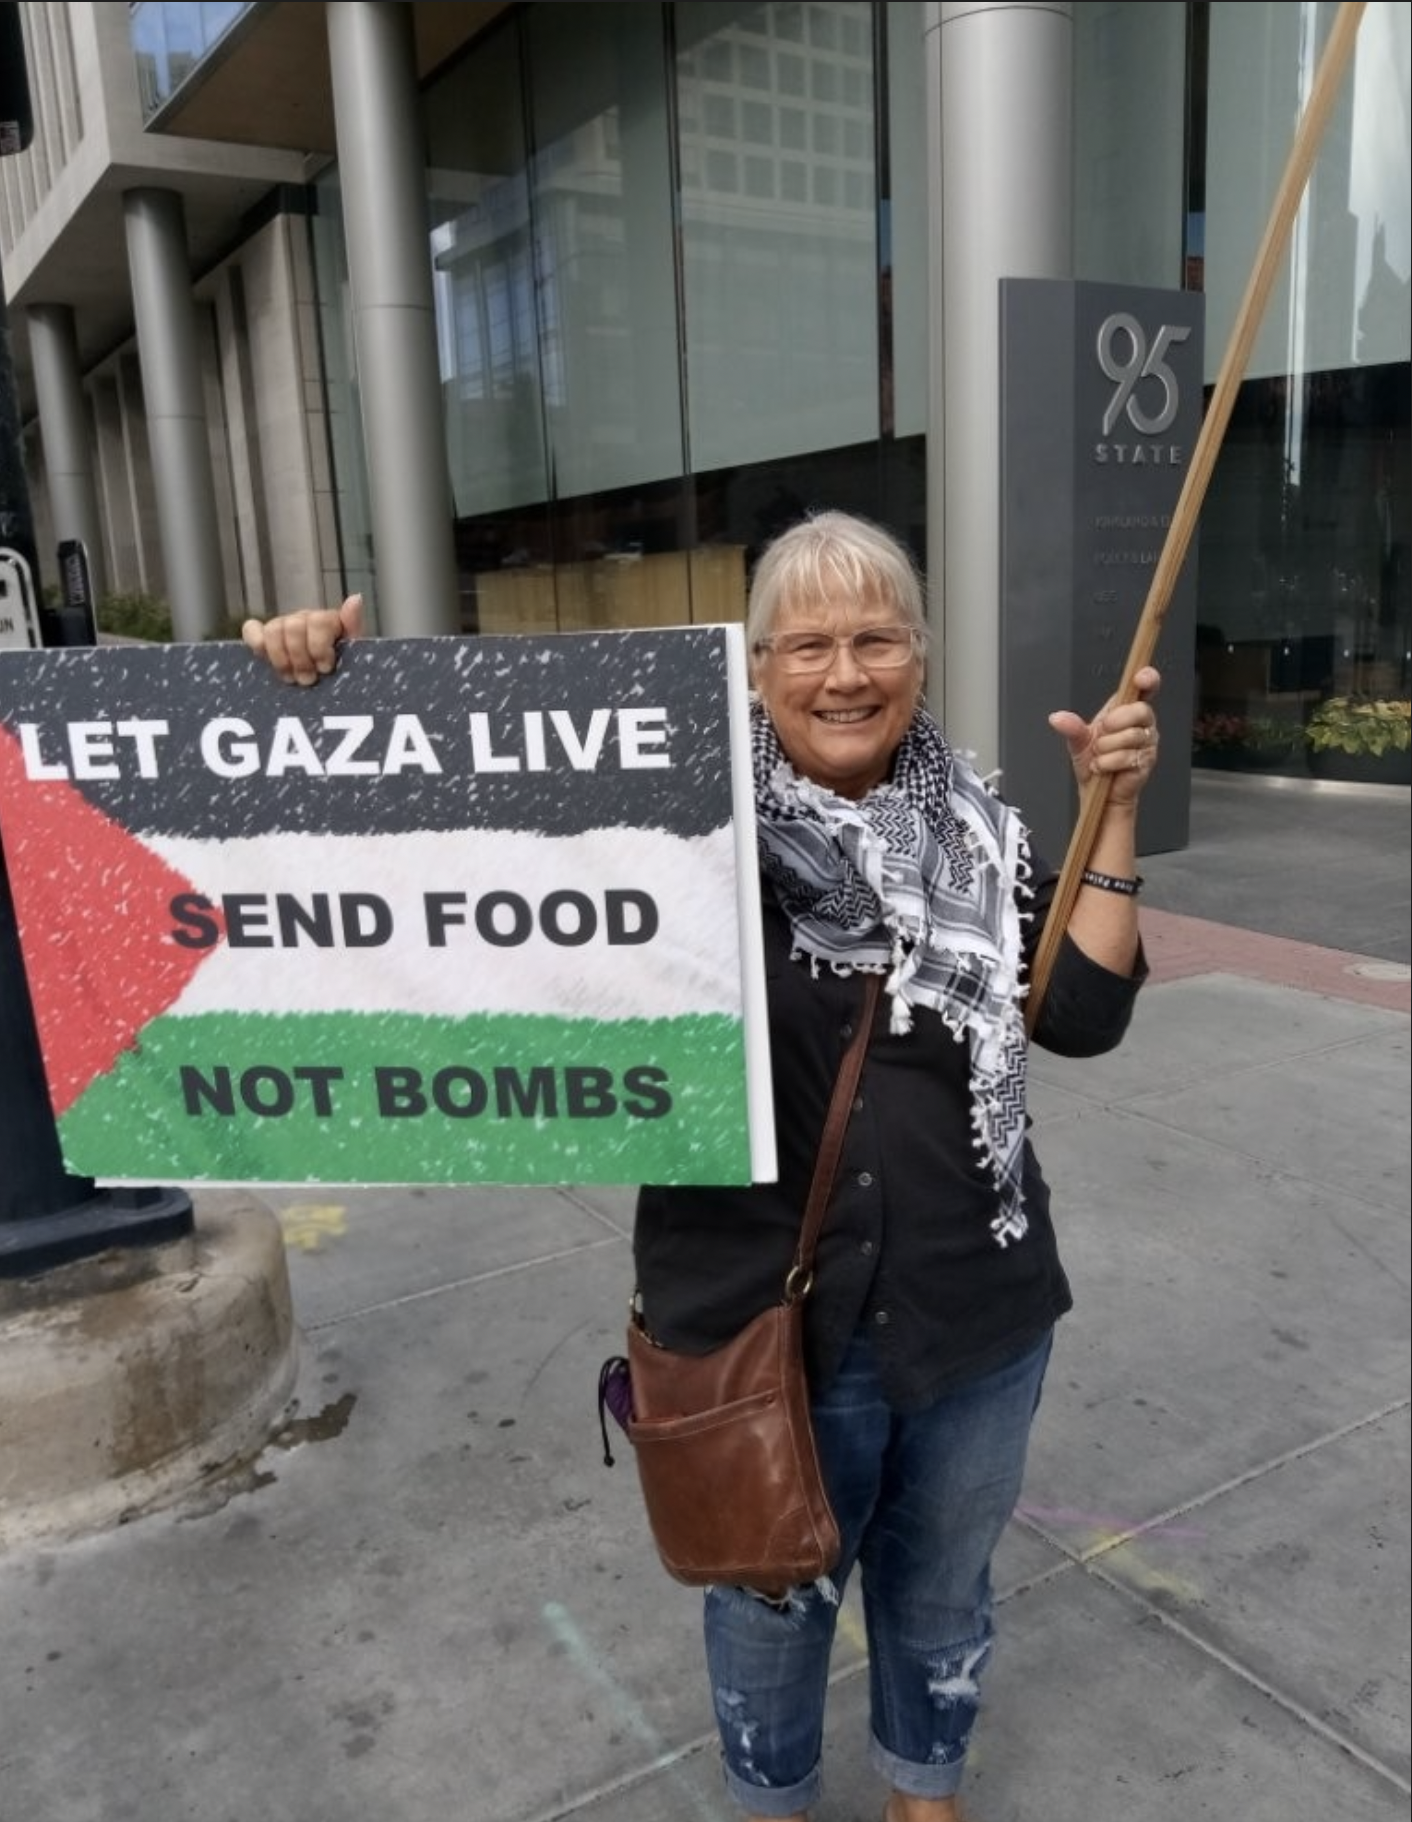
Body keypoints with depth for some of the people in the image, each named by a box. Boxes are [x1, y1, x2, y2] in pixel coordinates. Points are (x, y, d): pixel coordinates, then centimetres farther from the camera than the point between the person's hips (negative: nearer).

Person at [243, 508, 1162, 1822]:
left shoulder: (976, 833, -3)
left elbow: (1083, 1016, -4)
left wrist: (1113, 817, -11)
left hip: (974, 1316, 3)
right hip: (759, 1319, -2)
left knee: (940, 1583, 27)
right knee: (771, 1597, 23)